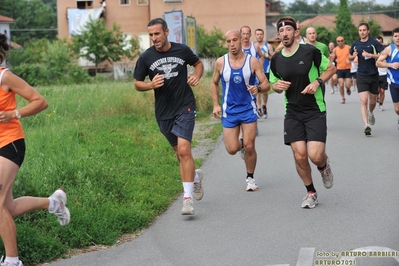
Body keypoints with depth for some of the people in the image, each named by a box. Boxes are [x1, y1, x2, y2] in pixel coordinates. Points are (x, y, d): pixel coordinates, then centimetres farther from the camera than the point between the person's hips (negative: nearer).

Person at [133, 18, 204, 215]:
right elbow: (137, 84, 5)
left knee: (184, 150, -16)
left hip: (185, 108, -3)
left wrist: (197, 76, -4)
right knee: (179, 152, 12)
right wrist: (151, 84, -15)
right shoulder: (146, 57, -3)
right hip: (163, 112, 3)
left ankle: (187, 197, -13)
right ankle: (195, 176, 43)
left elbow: (198, 63, 17)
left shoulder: (182, 50, -3)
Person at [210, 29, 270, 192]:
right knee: (232, 149, -2)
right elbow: (214, 83, 11)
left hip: (248, 109, -1)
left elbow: (266, 85, -7)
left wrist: (258, 88, -30)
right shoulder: (221, 62, -4)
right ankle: (241, 144, 35)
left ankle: (250, 178, 17)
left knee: (249, 147, -5)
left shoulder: (252, 62, -8)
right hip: (229, 111, 1)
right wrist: (216, 104, 2)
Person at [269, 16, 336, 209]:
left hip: (315, 111, -3)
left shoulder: (310, 51, -8)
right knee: (300, 156, -3)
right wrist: (277, 86, -7)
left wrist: (317, 82, -13)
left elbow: (331, 68, 4)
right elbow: (273, 83, 17)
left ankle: (324, 166, 25)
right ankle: (311, 192, 19)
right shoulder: (276, 60, 3)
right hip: (293, 113, 3)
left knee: (315, 156, -13)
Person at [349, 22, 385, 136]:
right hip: (361, 76, 1)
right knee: (363, 101, -14)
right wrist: (353, 56, -3)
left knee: (372, 101, 13)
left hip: (373, 75, -1)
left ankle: (371, 113, 47)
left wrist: (370, 55, -21)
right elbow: (350, 57, 20)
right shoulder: (355, 44, 5)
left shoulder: (374, 42, -6)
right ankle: (367, 125, -18)